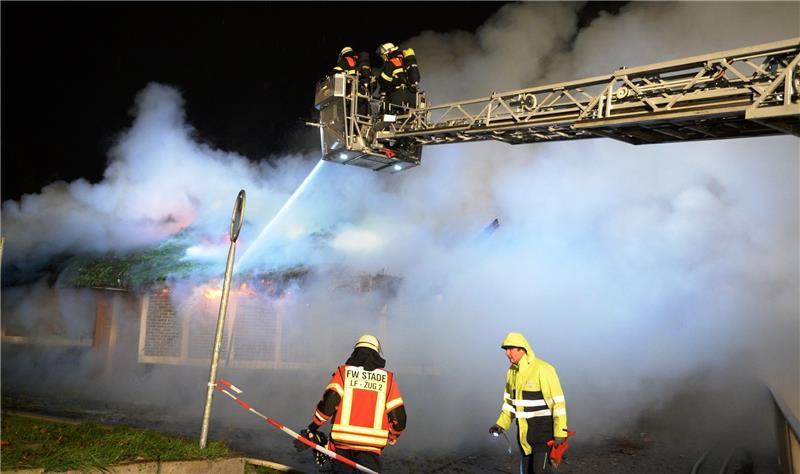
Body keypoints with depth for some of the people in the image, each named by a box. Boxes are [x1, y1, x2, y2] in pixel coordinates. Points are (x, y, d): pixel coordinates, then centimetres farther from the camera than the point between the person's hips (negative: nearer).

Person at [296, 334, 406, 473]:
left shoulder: (343, 372, 5)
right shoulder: (387, 378, 8)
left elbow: (327, 403, -8)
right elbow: (398, 416, 6)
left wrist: (311, 431, 0)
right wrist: (392, 437, 25)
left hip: (342, 442, 1)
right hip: (371, 446, 0)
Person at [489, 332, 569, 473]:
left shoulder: (543, 369, -22)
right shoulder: (513, 371, 3)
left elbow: (558, 401, -20)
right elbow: (510, 399, 14)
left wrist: (560, 432, -20)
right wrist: (501, 424, 5)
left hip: (544, 427, -7)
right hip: (524, 429, 7)